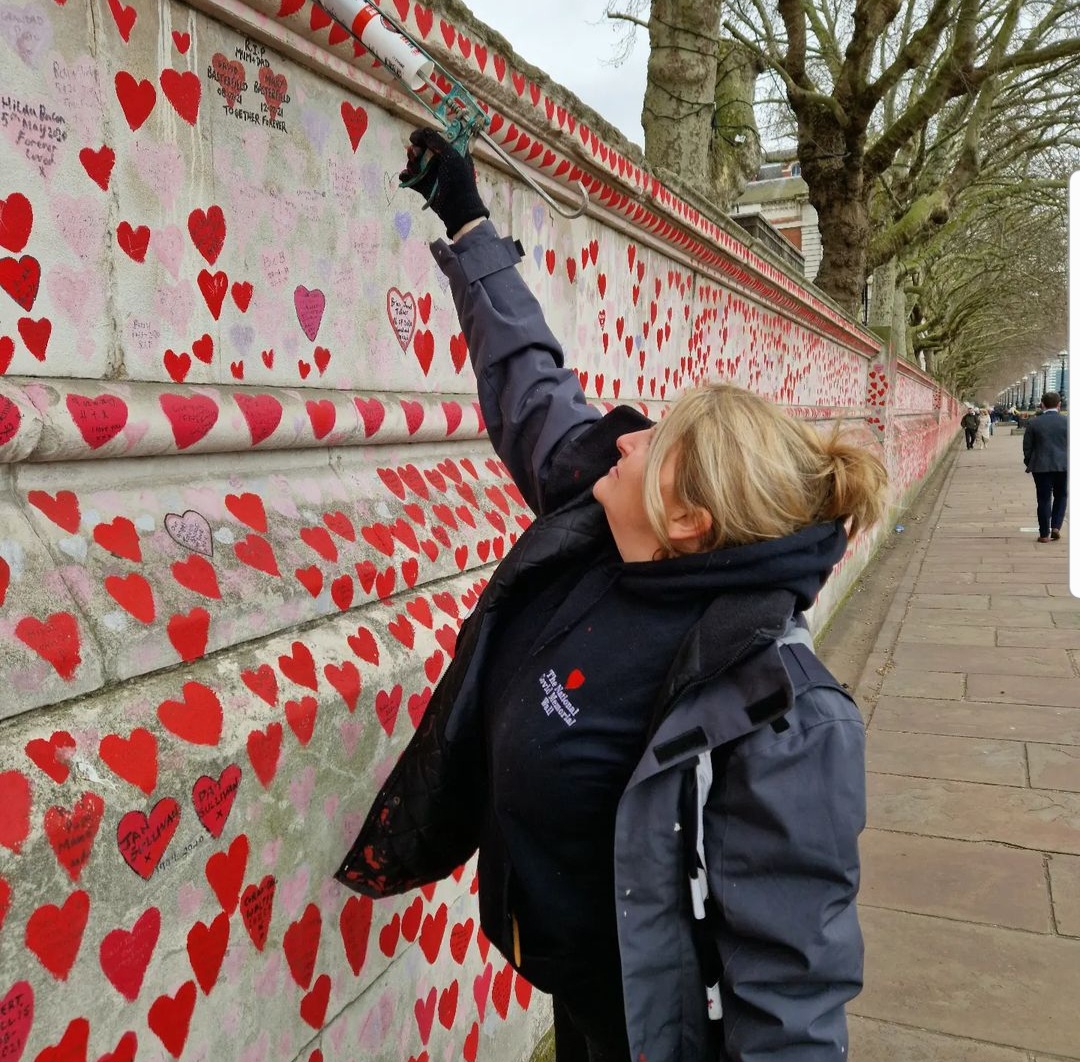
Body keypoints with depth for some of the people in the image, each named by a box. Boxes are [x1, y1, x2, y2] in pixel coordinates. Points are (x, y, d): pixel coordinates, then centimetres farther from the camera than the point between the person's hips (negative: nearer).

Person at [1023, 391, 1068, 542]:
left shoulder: (1033, 423, -4)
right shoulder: (1067, 421, -3)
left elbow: (1027, 447, -1)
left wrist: (1029, 464, 12)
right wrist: (1070, 462, 14)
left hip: (1041, 466, -1)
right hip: (1064, 466, 1)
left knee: (1044, 499, 5)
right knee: (1061, 496, 19)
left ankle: (1044, 534, 7)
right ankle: (1056, 526, 6)